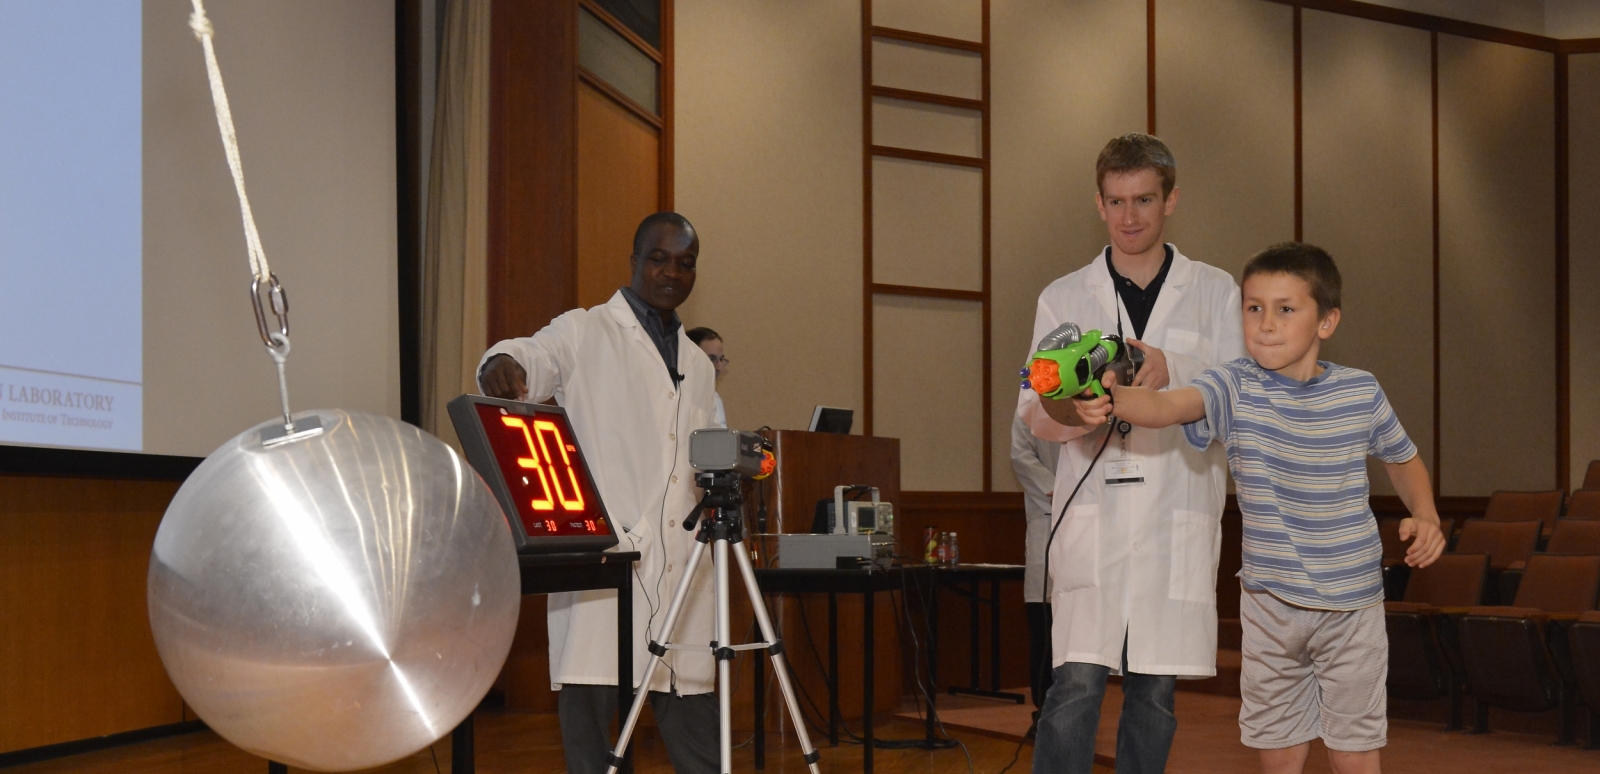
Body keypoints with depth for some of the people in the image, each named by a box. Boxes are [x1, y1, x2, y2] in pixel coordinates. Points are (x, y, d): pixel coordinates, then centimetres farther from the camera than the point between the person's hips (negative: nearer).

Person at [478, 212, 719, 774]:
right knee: (588, 704, -7)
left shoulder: (697, 365, 21)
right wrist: (504, 362, -39)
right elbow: (537, 356, -18)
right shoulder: (585, 334, 4)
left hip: (679, 567, 5)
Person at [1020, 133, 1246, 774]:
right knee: (1076, 684, -11)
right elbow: (1032, 411, 6)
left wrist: (1173, 371, -18)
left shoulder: (1215, 292, 11)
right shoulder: (1063, 298, 12)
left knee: (1155, 691, 4)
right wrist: (1072, 412, -18)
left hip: (1178, 518, 1)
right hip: (1092, 511, -1)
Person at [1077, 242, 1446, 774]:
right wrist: (1111, 400, -51)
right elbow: (1166, 406, -30)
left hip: (1352, 600, 0)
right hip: (1270, 603, 0)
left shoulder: (1360, 393, -3)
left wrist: (1425, 515, -3)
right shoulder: (1235, 388, -9)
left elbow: (1402, 458, 16)